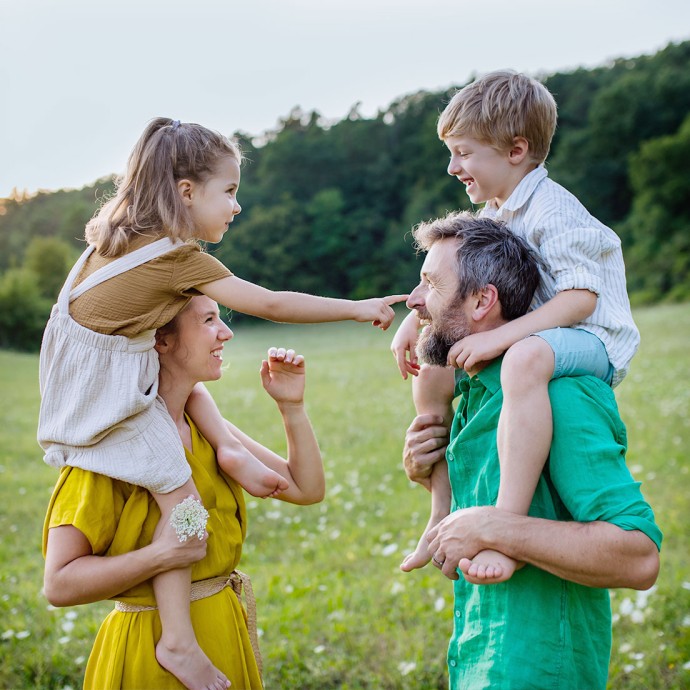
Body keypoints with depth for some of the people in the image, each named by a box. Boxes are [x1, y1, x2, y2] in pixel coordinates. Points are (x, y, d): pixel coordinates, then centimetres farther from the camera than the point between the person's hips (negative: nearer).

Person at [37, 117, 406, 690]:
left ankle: (228, 449, 14)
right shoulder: (181, 257, -17)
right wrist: (357, 308, -11)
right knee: (180, 498, -6)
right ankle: (179, 643, -3)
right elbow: (270, 305, -17)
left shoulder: (125, 234, 6)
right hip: (110, 390, -9)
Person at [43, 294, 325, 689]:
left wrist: (292, 406, -5)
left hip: (223, 636, 7)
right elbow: (60, 584, -21)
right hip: (151, 654, -7)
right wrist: (162, 555, -31)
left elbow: (307, 489, 6)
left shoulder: (204, 427, 3)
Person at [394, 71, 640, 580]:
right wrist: (416, 318, 6)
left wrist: (500, 337, -32)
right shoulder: (493, 214, 11)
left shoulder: (553, 209, -18)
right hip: (528, 340, 10)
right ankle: (444, 514, 14)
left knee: (525, 357, -43)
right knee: (432, 373, 11)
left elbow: (581, 298, -26)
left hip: (591, 343, -10)